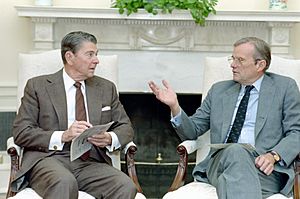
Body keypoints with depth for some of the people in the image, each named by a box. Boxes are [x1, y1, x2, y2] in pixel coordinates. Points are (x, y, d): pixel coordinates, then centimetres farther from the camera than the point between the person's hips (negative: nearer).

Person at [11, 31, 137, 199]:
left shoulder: (106, 88, 18)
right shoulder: (38, 86, 7)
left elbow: (126, 128, 17)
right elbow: (21, 132, -1)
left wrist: (109, 139, -8)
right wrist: (63, 136, -16)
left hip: (91, 163, 4)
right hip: (49, 158, -3)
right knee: (64, 183, -39)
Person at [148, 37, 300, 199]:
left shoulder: (285, 87, 13)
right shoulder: (219, 90, 22)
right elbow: (192, 130, 21)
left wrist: (273, 155, -14)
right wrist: (174, 106, 1)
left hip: (264, 167, -2)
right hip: (220, 160, 2)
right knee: (234, 151, -36)